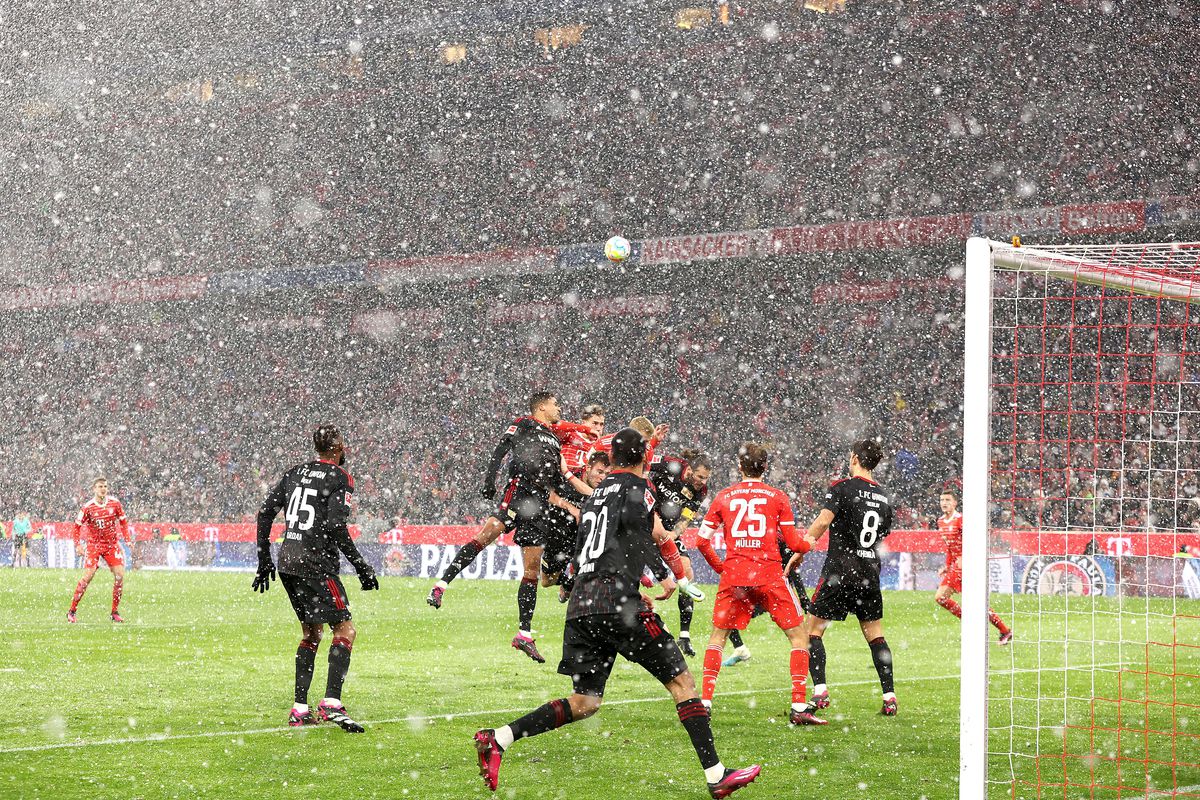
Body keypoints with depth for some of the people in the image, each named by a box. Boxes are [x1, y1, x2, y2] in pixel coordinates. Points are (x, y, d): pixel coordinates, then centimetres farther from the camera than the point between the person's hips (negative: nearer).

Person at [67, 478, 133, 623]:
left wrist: (128, 539, 1)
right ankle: (71, 611, -3)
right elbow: (76, 526, -2)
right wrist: (77, 545, -13)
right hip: (94, 544, -3)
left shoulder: (115, 503, -1)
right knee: (88, 576, -13)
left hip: (112, 544, 3)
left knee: (120, 575, -8)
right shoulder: (88, 507, -9)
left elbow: (123, 522, 11)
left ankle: (114, 612, 4)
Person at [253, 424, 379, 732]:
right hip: (315, 565, -7)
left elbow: (265, 512, 13)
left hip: (287, 563, 7)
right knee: (345, 629, -4)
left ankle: (300, 709, 13)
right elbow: (335, 527, -15)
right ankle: (331, 702, -19)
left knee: (312, 633, 17)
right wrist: (361, 565, -8)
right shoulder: (340, 478, -5)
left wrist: (264, 560, 20)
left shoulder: (295, 473, 15)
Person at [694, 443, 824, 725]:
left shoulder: (723, 497, 8)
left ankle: (705, 701, 9)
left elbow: (702, 541, 7)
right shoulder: (777, 497, 3)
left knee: (718, 635, 18)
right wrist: (810, 543, 23)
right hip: (769, 575, -2)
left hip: (733, 576, 2)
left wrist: (719, 566, 23)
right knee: (798, 635, 8)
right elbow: (793, 542, 1)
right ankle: (799, 707, -2)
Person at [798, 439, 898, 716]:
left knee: (813, 628, 3)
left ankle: (820, 691, -9)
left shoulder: (842, 488, -6)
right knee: (875, 633, 14)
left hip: (840, 571, -6)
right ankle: (889, 697, 8)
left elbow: (823, 521, -19)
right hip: (870, 574, 6)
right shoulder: (882, 496, 13)